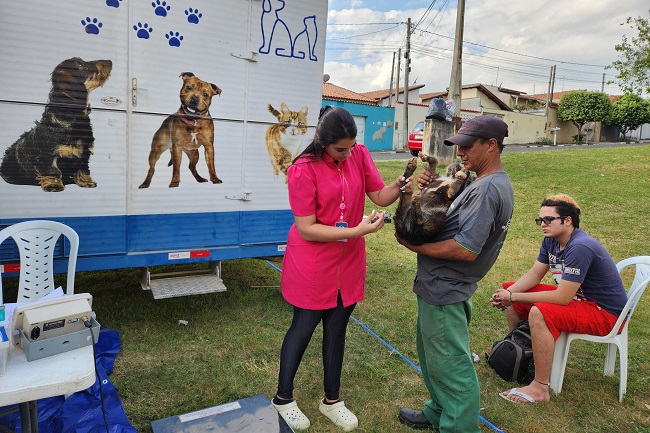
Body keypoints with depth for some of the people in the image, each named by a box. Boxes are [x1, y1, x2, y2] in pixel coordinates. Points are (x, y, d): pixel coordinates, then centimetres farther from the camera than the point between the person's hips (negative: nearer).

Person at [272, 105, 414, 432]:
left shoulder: (360, 155, -4)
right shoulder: (304, 169, -19)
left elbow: (380, 196, -1)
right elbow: (306, 229, -20)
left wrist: (398, 188, -23)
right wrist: (357, 230, -25)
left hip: (348, 261, 5)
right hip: (311, 264, -5)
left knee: (337, 328, 16)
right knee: (303, 328, 10)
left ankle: (331, 400, 36)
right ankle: (283, 398, 34)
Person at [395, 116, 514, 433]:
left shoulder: (488, 189, -22)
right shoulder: (496, 183, 11)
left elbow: (466, 249, -28)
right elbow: (454, 218, 14)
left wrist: (414, 245, -18)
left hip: (444, 290, -11)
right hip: (441, 285, 11)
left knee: (450, 365, 5)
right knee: (431, 353, 24)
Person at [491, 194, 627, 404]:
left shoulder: (580, 248, -30)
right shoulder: (551, 240, -1)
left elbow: (562, 298, -31)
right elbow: (534, 275, 3)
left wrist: (513, 297, -28)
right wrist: (507, 294, -15)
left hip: (605, 313, -10)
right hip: (578, 297, 10)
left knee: (539, 313, -35)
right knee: (511, 289, 6)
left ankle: (540, 388, -22)